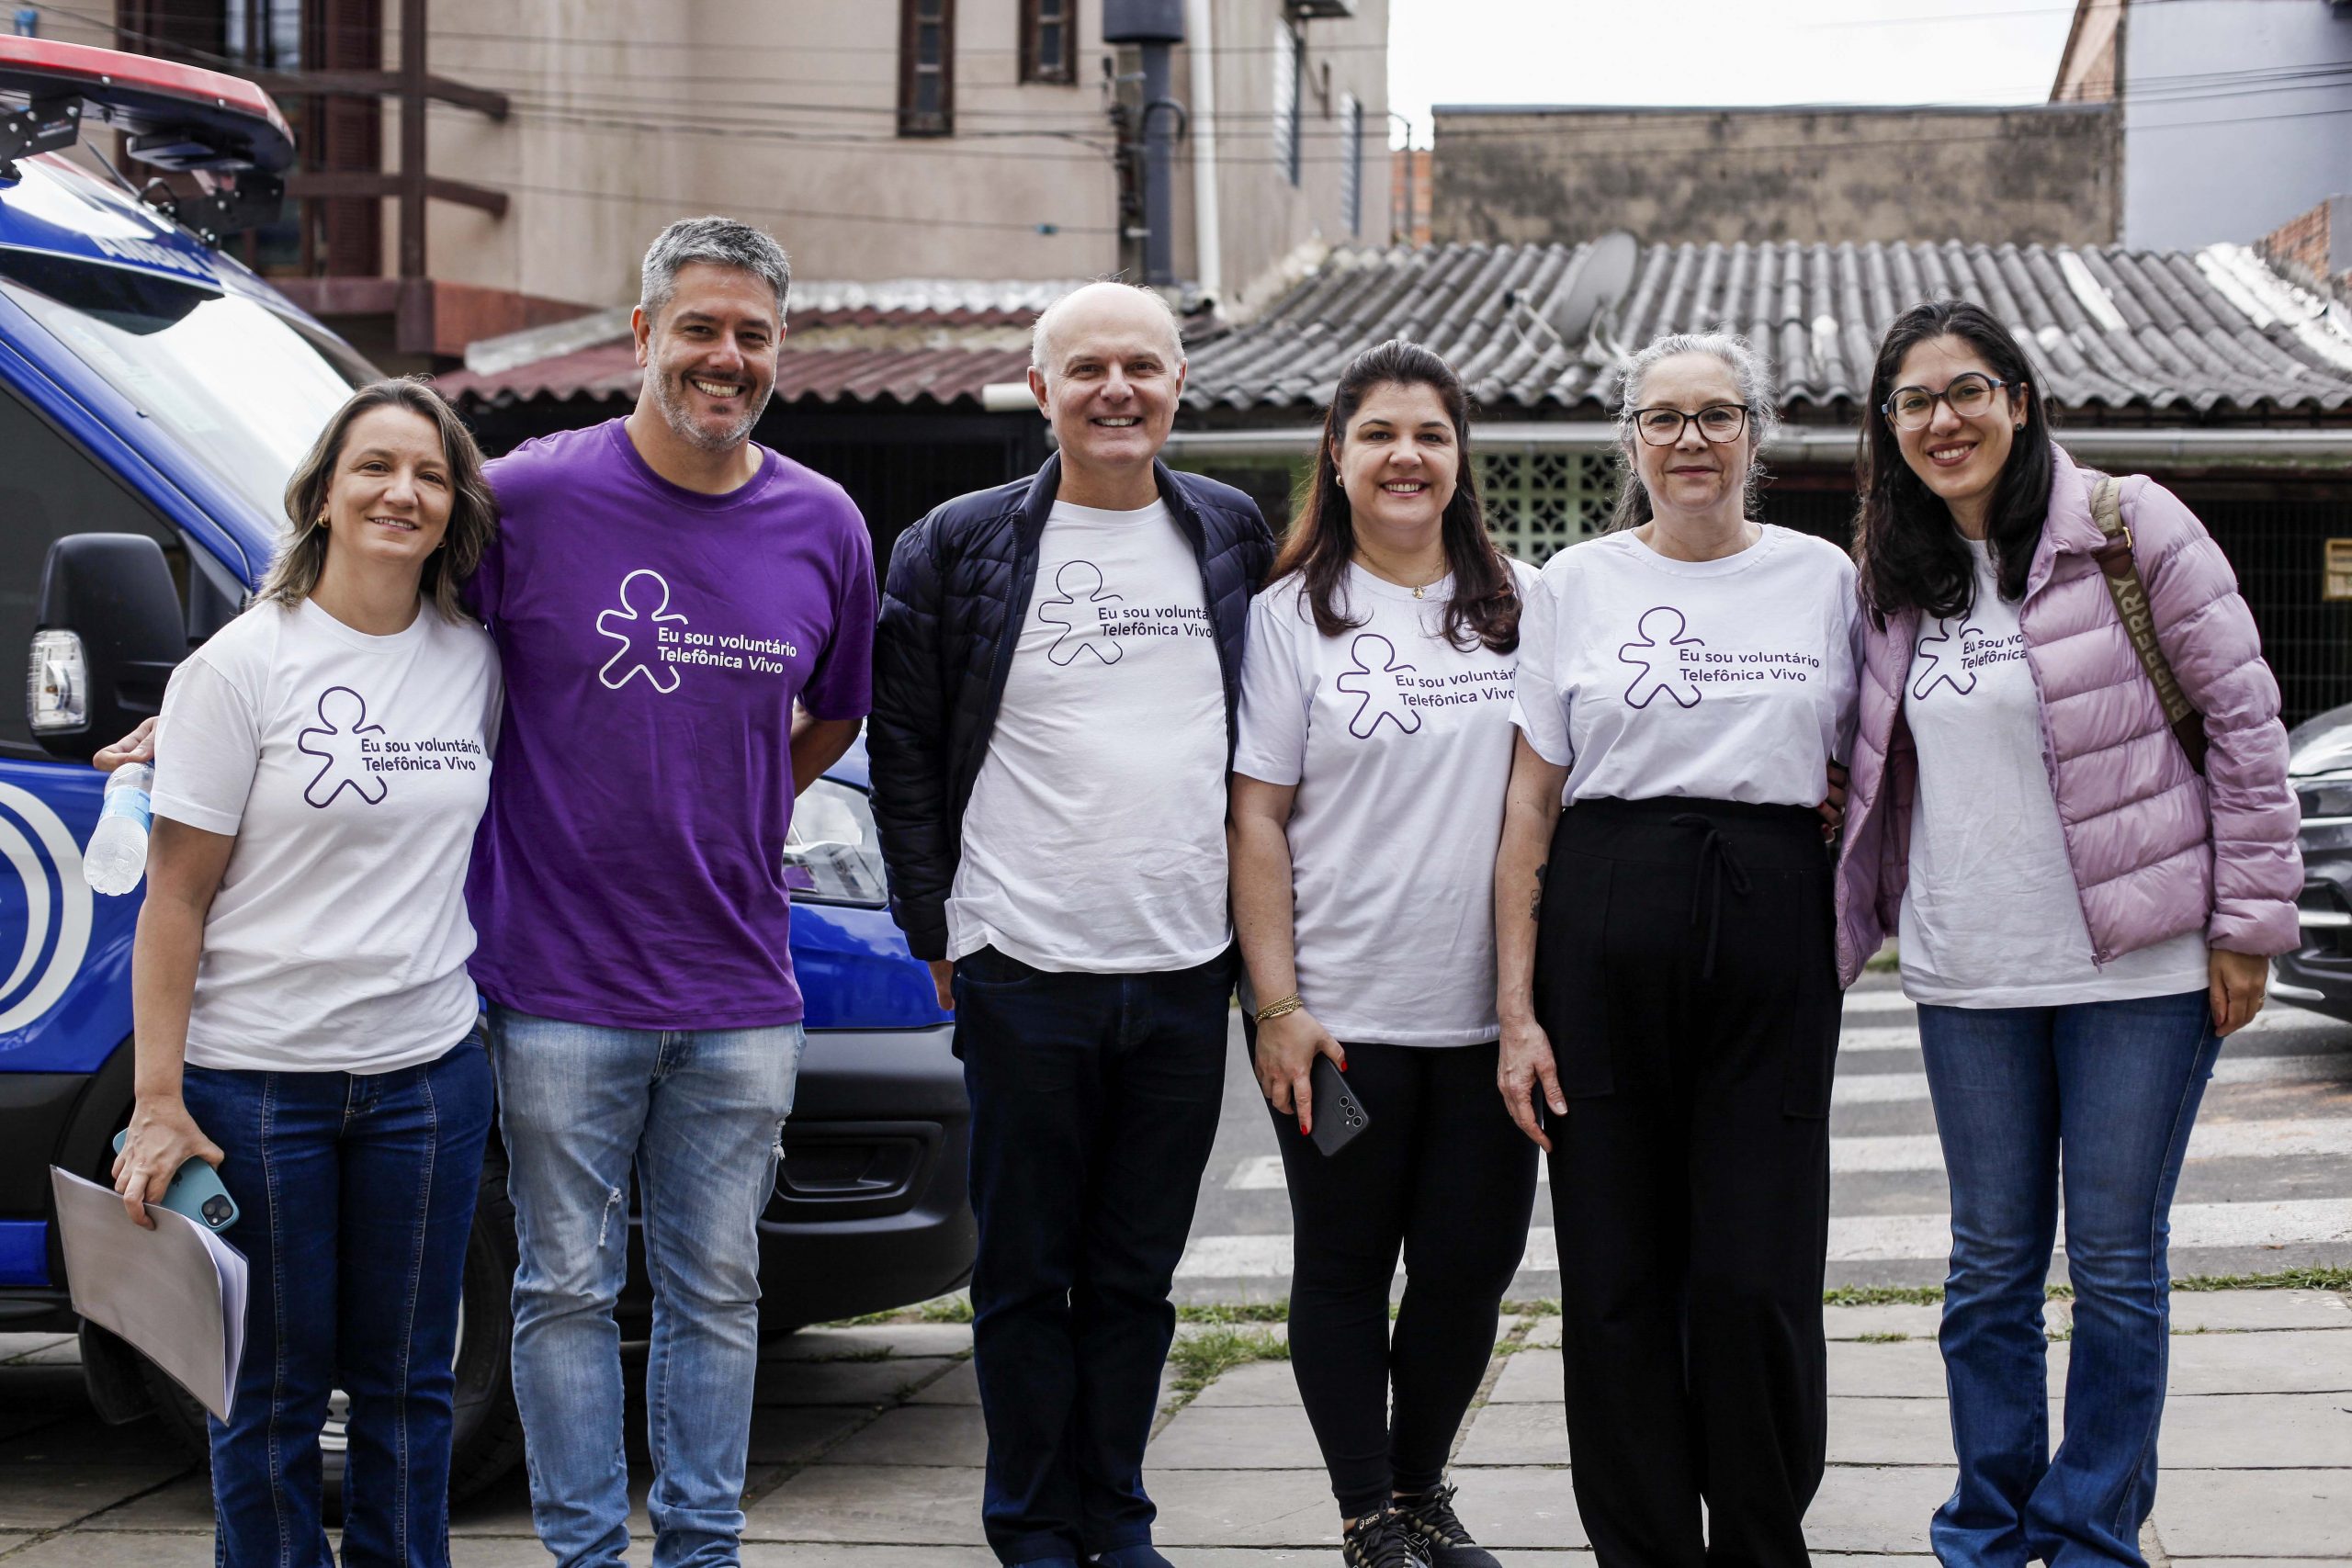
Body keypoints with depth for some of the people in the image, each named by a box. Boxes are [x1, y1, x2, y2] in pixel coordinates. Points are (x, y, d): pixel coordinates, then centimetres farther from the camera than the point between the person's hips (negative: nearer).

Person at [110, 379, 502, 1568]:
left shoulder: (475, 662, 5)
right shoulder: (244, 666, -8)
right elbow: (175, 904, -9)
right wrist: (158, 1101, -14)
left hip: (428, 1074, 4)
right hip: (259, 1078, -4)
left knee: (407, 1381, 11)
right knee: (273, 1389, 5)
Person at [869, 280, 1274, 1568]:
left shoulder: (1234, 539, 9)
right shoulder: (959, 546, 0)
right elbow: (903, 750, 3)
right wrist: (935, 929, 0)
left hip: (1188, 969, 2)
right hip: (1023, 969, -2)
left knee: (1136, 1272, 10)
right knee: (1026, 1270, 5)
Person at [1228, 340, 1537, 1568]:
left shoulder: (1519, 603, 8)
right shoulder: (1293, 616, -1)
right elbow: (1256, 821, -3)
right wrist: (1277, 1005, -9)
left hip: (1489, 1007, 3)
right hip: (1341, 1009, -3)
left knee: (1471, 1260, 7)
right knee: (1346, 1267, 6)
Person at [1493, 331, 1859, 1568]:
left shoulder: (1823, 577, 9)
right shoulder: (1575, 584, 7)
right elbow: (1530, 803, 5)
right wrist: (1516, 1004, -1)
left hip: (1773, 933, 0)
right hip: (1605, 932, 0)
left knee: (1758, 1280, -4)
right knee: (1618, 1275, 1)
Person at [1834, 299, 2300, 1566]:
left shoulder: (2129, 526, -6)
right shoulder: (1894, 577, 9)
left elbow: (2244, 718, -5)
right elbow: (1881, 780, 17)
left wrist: (2248, 921, -8)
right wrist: (1840, 930, 9)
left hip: (2137, 964, -4)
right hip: (1967, 977, 4)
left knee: (2115, 1265, 3)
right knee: (1991, 1263, 11)